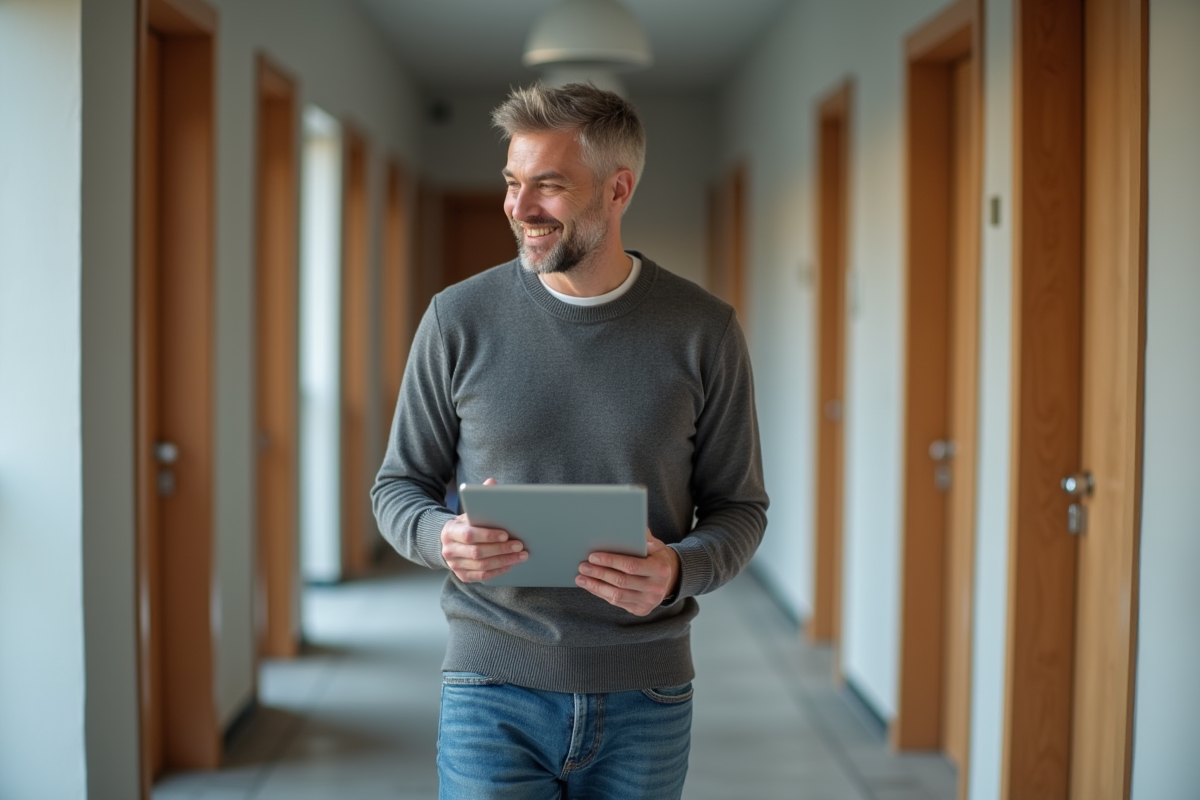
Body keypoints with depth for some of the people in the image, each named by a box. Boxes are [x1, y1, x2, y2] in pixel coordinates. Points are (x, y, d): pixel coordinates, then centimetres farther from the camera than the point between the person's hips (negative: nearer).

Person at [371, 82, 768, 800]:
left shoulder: (703, 331, -2)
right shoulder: (460, 318, -2)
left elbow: (739, 506, 3)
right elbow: (399, 487, 5)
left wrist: (679, 571, -17)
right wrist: (444, 538, -17)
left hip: (646, 698, 1)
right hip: (494, 691, -1)